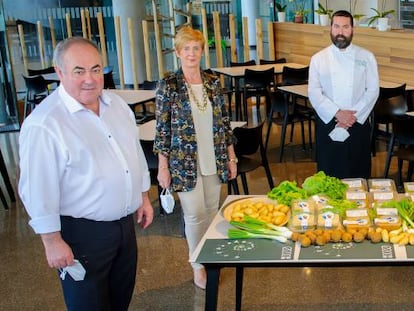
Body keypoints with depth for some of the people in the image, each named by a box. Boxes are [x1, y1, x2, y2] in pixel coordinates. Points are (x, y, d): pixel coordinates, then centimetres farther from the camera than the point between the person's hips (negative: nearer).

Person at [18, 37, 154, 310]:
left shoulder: (116, 104, 2)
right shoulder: (44, 124, -22)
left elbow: (135, 152, 14)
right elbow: (38, 189, -20)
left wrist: (144, 195, 16)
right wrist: (52, 241, -17)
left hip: (125, 222, 7)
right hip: (82, 233, -7)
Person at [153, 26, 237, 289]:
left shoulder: (214, 83, 3)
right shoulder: (168, 86, -8)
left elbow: (225, 122, 8)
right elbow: (162, 129, -6)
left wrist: (231, 157, 9)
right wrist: (163, 167, -7)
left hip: (214, 160, 4)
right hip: (184, 161, -4)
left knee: (212, 210, 12)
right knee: (195, 214, 2)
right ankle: (199, 266, 20)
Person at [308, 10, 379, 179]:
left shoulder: (366, 57, 1)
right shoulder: (318, 58, 1)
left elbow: (373, 90, -2)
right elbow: (314, 92, -5)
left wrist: (353, 116, -13)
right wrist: (338, 113, -16)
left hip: (358, 124, 0)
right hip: (327, 124, 0)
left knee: (358, 173, 6)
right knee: (329, 175, 6)